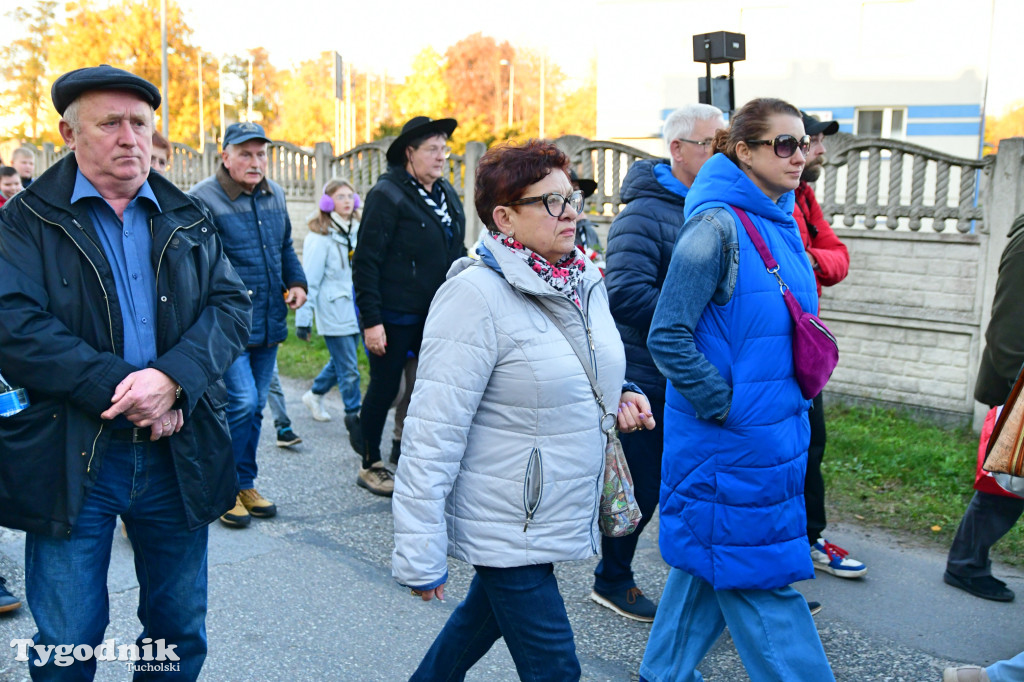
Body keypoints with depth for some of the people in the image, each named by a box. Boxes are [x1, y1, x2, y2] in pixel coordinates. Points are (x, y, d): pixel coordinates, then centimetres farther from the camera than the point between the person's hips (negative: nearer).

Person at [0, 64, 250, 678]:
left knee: (182, 632, 16)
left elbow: (232, 306, -2)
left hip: (178, 458, 3)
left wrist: (171, 378, -19)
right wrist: (116, 387, -21)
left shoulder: (190, 220, 9)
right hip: (71, 460, -3)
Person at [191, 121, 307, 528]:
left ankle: (245, 484, 27)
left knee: (255, 406, 14)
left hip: (269, 323, 7)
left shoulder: (274, 194, 12)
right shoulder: (203, 199, -10)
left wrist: (297, 282, 9)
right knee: (241, 401, -11)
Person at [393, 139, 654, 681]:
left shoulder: (585, 281, 2)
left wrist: (622, 396, -1)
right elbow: (433, 432, -23)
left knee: (487, 612, 27)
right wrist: (419, 556, -23)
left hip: (557, 512, 8)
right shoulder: (476, 294, -22)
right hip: (506, 529, -8)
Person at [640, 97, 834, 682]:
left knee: (713, 560, 19)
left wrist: (794, 395, 14)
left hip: (778, 428, 9)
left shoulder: (782, 222, 9)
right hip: (729, 437, -9)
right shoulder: (717, 225, -17)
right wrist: (726, 405, -17)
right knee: (759, 575, 3)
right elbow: (668, 337, -20)